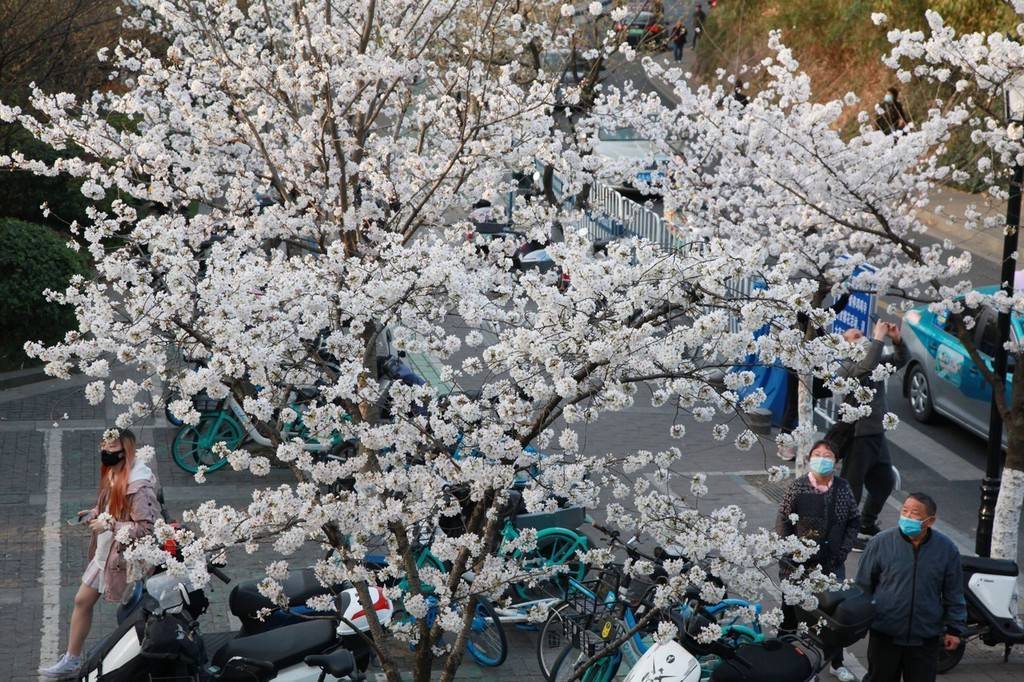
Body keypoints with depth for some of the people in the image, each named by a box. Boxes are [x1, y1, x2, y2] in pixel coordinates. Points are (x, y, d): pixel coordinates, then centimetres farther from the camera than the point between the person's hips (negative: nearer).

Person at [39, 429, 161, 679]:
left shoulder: (138, 484, -26)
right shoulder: (113, 474, 2)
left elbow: (145, 527, -28)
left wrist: (109, 525, -27)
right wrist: (95, 514, 3)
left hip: (125, 557, -9)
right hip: (106, 552, 9)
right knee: (82, 601, 14)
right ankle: (72, 660, 26)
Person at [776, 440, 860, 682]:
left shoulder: (843, 488, -1)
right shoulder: (797, 487, -8)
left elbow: (854, 521, 7)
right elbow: (783, 523, -6)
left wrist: (844, 549, -2)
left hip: (832, 563, 2)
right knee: (792, 613, 7)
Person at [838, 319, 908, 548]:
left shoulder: (877, 363, 11)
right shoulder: (847, 368, -15)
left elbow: (901, 360, 13)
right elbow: (867, 366, -34)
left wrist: (897, 340, -5)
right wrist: (879, 338, -28)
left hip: (877, 435, 9)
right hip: (858, 437, -9)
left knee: (885, 482, 20)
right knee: (852, 487, -1)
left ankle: (867, 525, 37)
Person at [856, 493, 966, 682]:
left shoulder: (947, 549, -3)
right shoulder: (881, 542, -7)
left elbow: (953, 594, 6)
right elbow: (863, 585, 3)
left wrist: (954, 629, 6)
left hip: (926, 639, 1)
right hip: (885, 637, -1)